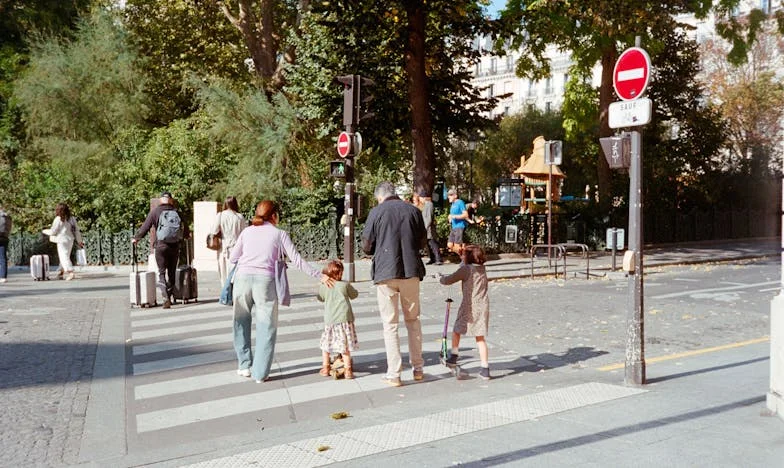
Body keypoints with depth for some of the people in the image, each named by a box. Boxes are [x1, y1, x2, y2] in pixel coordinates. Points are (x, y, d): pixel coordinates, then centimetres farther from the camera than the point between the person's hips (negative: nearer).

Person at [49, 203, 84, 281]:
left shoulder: (58, 219, -10)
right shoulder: (72, 219, 7)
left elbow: (53, 231, -8)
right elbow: (77, 230, 9)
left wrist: (47, 231, 14)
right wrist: (79, 241, 16)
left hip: (62, 241, -7)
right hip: (70, 240, 7)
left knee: (64, 257, -7)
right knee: (66, 256, 16)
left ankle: (70, 272, -21)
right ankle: (60, 272, 26)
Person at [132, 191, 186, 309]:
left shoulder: (155, 211, -3)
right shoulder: (176, 212, 5)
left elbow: (145, 227, -2)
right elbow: (185, 230, 13)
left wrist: (135, 238, 13)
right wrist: (186, 236, 35)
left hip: (161, 246, -2)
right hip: (175, 246, 2)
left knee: (162, 273, 1)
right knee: (172, 272, 12)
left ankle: (166, 298, -13)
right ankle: (170, 296, 18)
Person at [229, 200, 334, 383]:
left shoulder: (247, 231, 15)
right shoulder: (279, 234, 9)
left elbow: (232, 258, 17)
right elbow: (297, 260, 4)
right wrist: (319, 275, 9)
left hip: (242, 277, 3)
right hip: (264, 279, -3)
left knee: (241, 322, 19)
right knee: (266, 327, 6)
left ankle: (245, 365, 25)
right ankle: (260, 373, 5)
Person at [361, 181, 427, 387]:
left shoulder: (377, 212, -4)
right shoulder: (413, 210, 5)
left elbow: (366, 246, -3)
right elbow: (422, 242, 12)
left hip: (386, 272, -3)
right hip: (411, 271, 3)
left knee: (390, 324, 4)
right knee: (413, 319, 17)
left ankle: (394, 374, 7)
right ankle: (418, 368, 22)